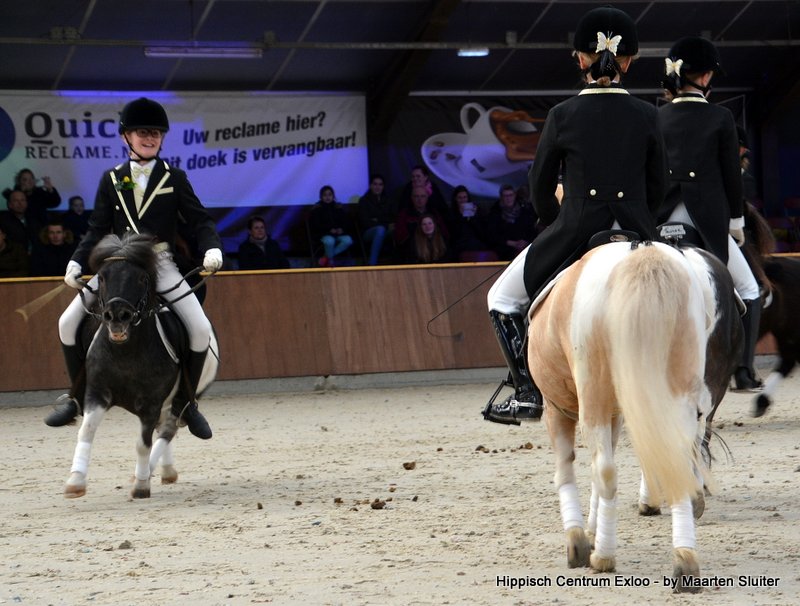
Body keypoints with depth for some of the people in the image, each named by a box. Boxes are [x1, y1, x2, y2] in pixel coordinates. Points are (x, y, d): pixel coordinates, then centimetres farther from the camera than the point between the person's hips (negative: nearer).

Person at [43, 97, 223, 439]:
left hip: (161, 265, -1)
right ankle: (77, 397, 6)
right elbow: (97, 229, 8)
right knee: (68, 323, -11)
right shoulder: (112, 179, 8)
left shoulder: (174, 178, 4)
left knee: (201, 330, -18)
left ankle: (185, 402, 2)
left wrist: (212, 250, -19)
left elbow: (199, 221, 1)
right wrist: (76, 263, -6)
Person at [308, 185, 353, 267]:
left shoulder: (338, 207, 15)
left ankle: (326, 257, -13)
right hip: (323, 234, -4)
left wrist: (341, 229, -11)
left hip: (339, 233, 4)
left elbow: (346, 222, 12)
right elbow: (316, 225, -5)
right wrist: (329, 229, -18)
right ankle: (331, 261, -11)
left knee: (348, 240, -27)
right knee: (329, 241, -39)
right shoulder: (317, 209, 5)